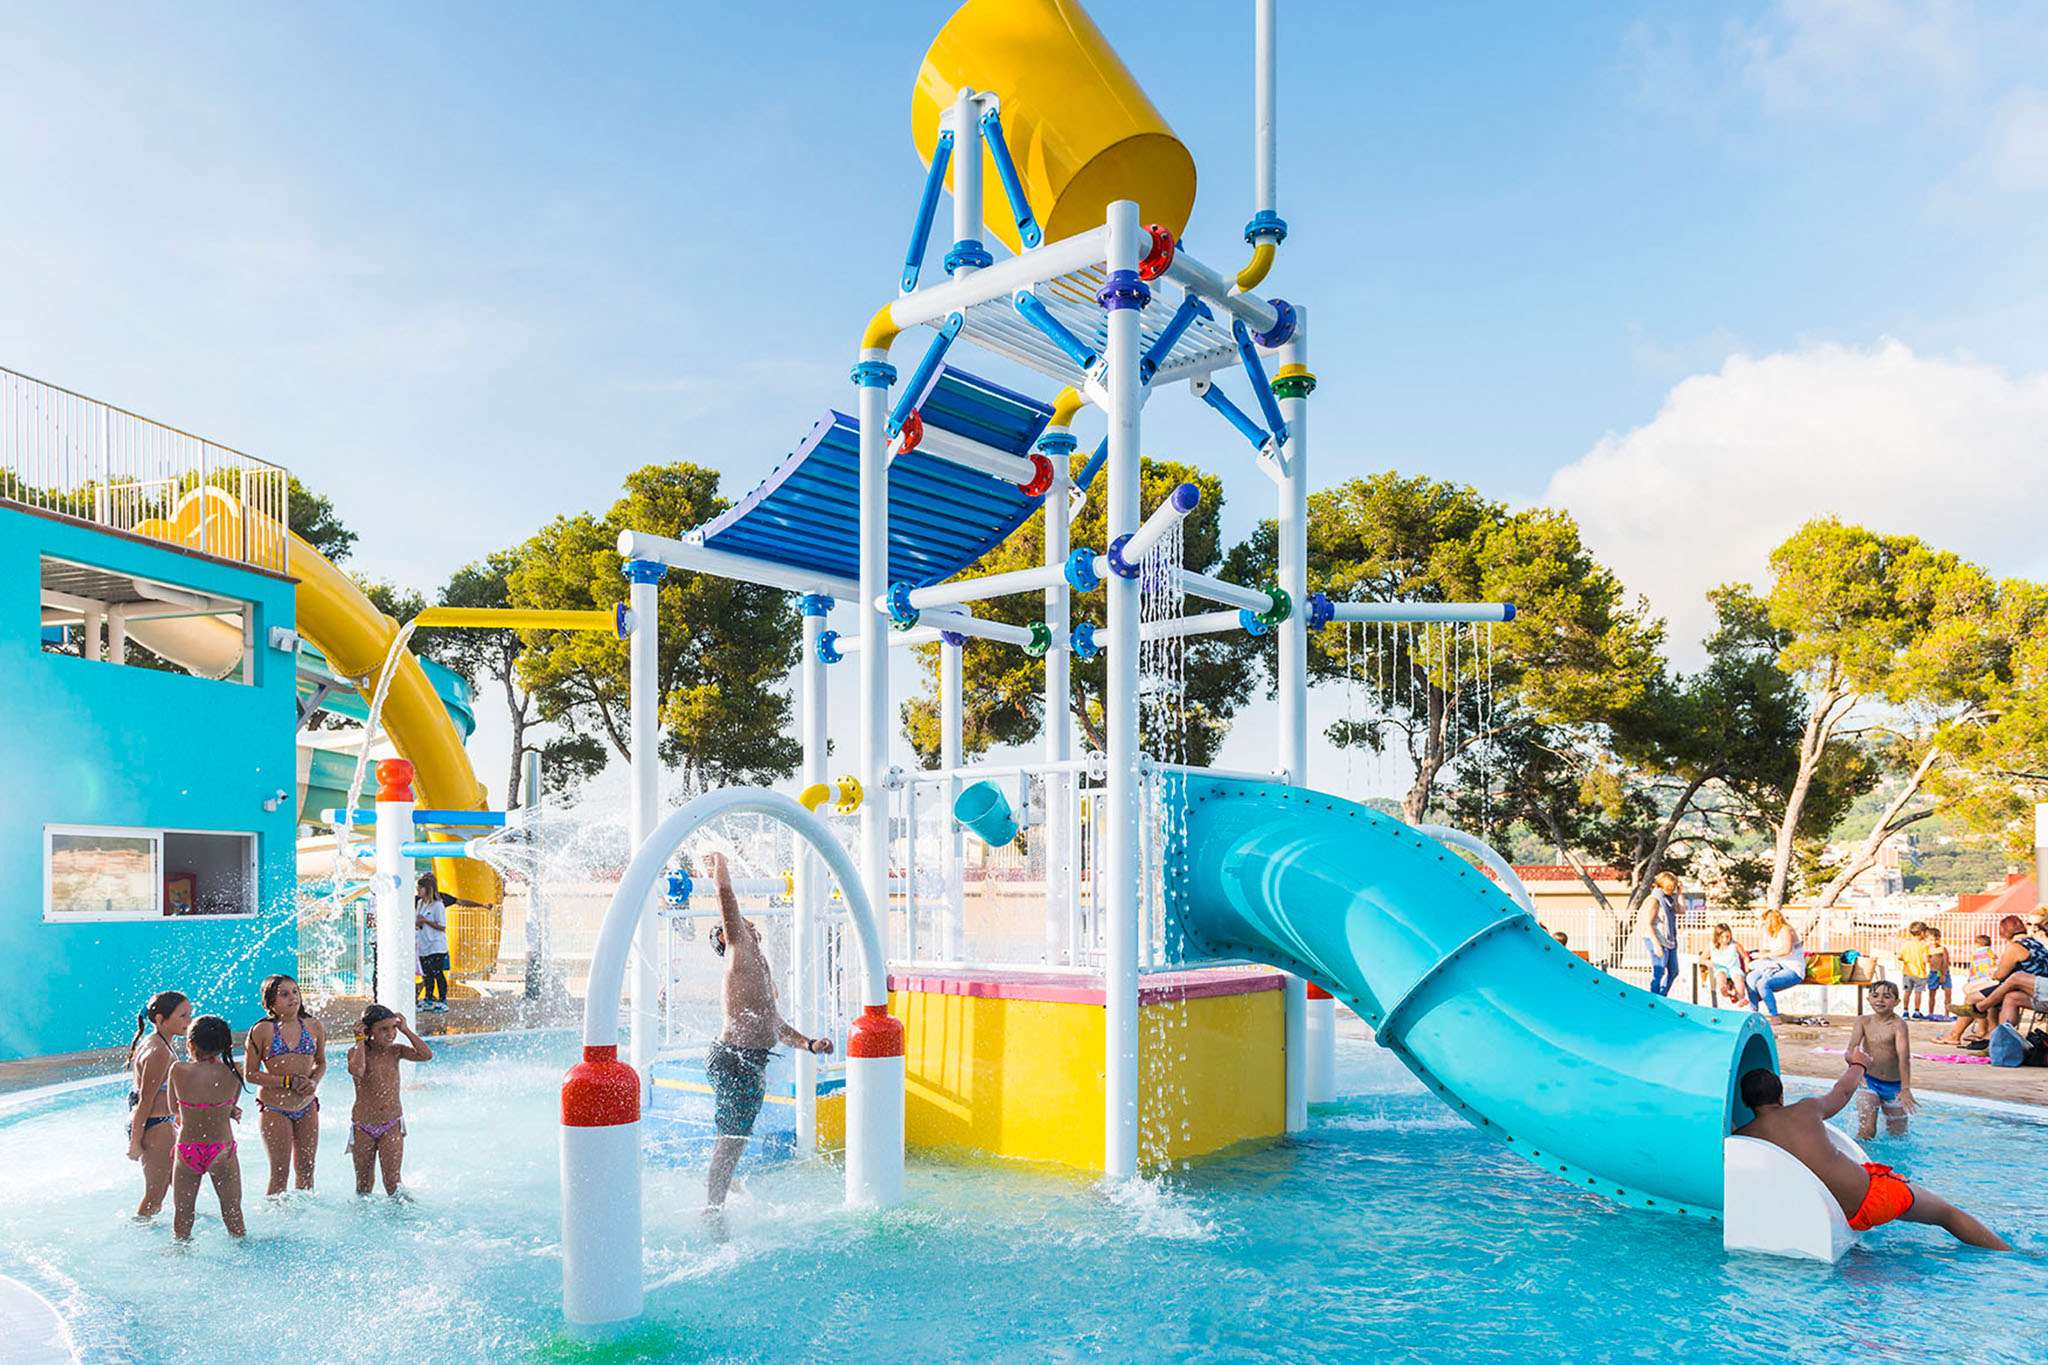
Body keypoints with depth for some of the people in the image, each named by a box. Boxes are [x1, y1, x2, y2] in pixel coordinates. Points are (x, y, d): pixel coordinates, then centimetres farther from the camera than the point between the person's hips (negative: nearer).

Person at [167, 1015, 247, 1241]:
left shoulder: (178, 1071, -10)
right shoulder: (233, 1073, -11)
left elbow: (174, 1107, 5)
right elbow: (231, 1109, 1)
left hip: (187, 1150, 1)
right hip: (221, 1151, 0)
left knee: (182, 1214, 18)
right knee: (232, 1213, 16)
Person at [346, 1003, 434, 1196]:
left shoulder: (395, 1050, -3)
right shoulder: (357, 1051, -11)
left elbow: (427, 1055, -16)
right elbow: (357, 1070, -34)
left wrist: (406, 1030, -12)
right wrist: (361, 1040, -23)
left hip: (392, 1125, 1)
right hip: (363, 1126, -1)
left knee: (392, 1180, -4)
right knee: (364, 1182, 13)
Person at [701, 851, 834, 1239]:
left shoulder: (757, 968, 23)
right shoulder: (739, 948, -2)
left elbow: (777, 1026, 26)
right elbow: (726, 895, -11)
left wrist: (809, 1044, 11)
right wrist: (720, 862, 7)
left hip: (751, 1062, 9)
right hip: (734, 1058, -9)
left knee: (732, 1141, 17)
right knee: (731, 1140, -5)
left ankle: (714, 1210, 28)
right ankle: (713, 1213, 1)